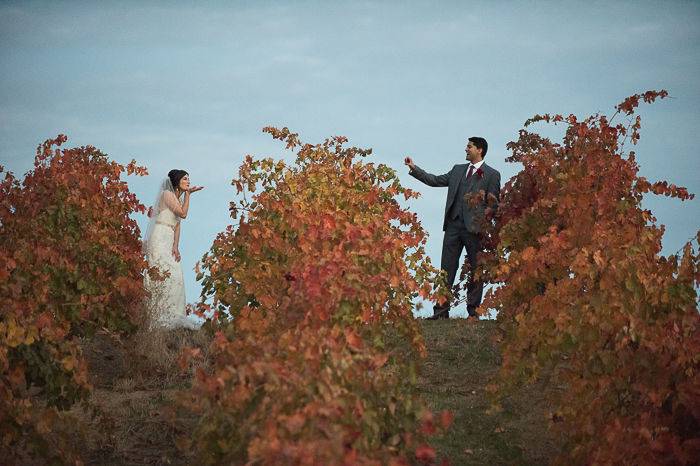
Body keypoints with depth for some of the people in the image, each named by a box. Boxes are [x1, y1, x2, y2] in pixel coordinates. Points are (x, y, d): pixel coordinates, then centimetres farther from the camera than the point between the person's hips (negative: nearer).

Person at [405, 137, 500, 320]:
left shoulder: (492, 175, 3)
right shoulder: (458, 169, 19)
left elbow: (493, 204, 0)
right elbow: (435, 180, 18)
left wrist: (485, 224, -11)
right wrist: (414, 168, 13)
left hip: (474, 227, -4)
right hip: (454, 224, 5)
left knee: (476, 270, 2)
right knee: (447, 269, 1)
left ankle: (473, 310, 8)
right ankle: (441, 310, 2)